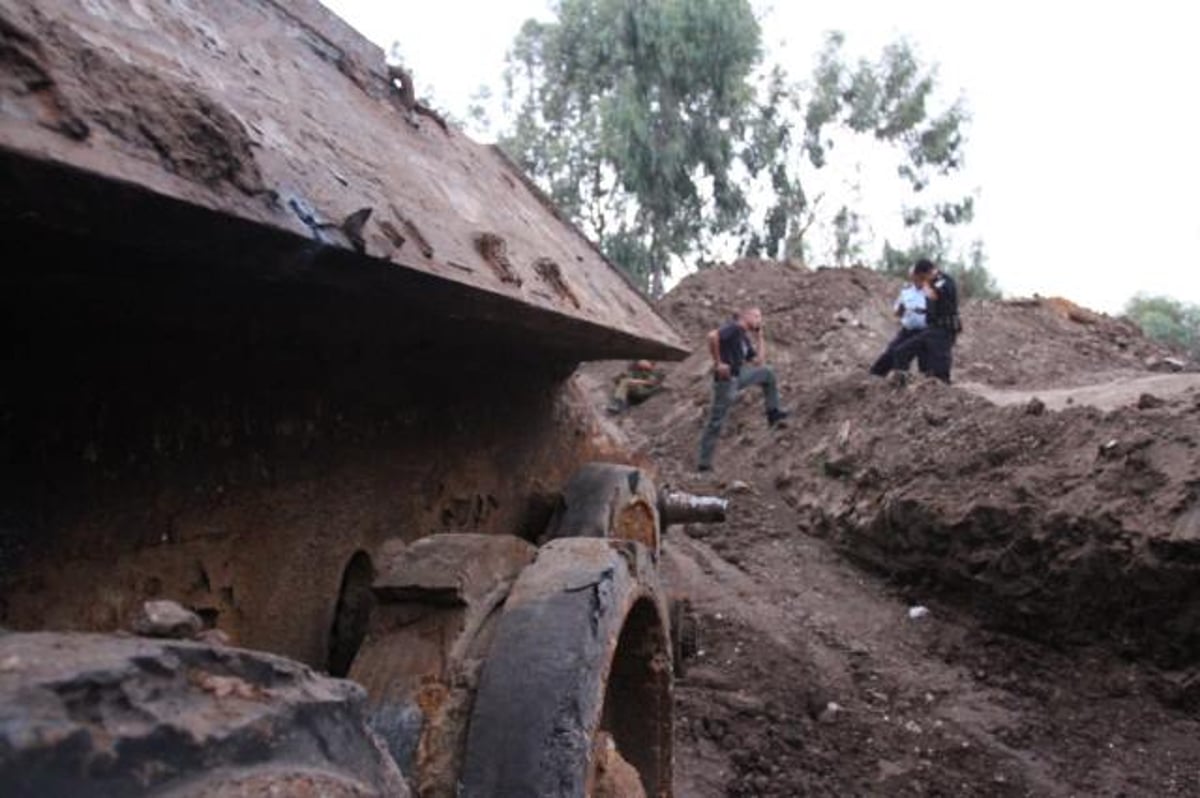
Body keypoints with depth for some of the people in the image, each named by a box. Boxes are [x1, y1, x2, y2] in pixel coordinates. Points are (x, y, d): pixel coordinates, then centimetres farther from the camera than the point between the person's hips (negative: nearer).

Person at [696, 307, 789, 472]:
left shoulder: (745, 338, 17)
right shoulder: (733, 328, -10)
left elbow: (759, 362, 17)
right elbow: (712, 336, -28)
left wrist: (759, 337, 18)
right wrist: (718, 362, -22)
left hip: (739, 376, 9)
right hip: (726, 380, -9)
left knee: (767, 372, 20)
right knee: (716, 422, -4)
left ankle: (773, 412, 21)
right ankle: (704, 463, 2)